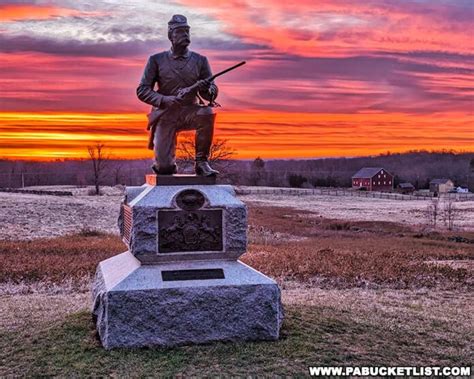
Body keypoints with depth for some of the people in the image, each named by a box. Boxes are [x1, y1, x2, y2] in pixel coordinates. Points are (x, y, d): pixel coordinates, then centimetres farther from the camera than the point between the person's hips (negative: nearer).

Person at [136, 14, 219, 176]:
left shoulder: (200, 60, 5)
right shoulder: (157, 60, 2)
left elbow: (213, 92, 3)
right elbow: (142, 91, -2)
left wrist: (206, 90, -22)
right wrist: (165, 100, -20)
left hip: (191, 112, 1)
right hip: (165, 115, -1)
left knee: (207, 113, -35)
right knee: (164, 167, -15)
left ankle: (201, 162, -20)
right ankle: (169, 162, 25)